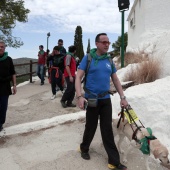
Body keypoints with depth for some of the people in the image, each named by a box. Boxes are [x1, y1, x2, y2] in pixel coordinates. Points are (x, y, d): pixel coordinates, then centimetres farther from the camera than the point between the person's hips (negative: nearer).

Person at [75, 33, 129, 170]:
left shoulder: (109, 60, 8)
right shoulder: (88, 58, -6)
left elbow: (115, 80, 13)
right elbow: (78, 77, -10)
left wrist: (122, 97, 8)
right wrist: (79, 96, -22)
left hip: (106, 99, 4)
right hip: (92, 99, -3)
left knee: (107, 129, 7)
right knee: (91, 127, 11)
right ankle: (84, 149, 39)